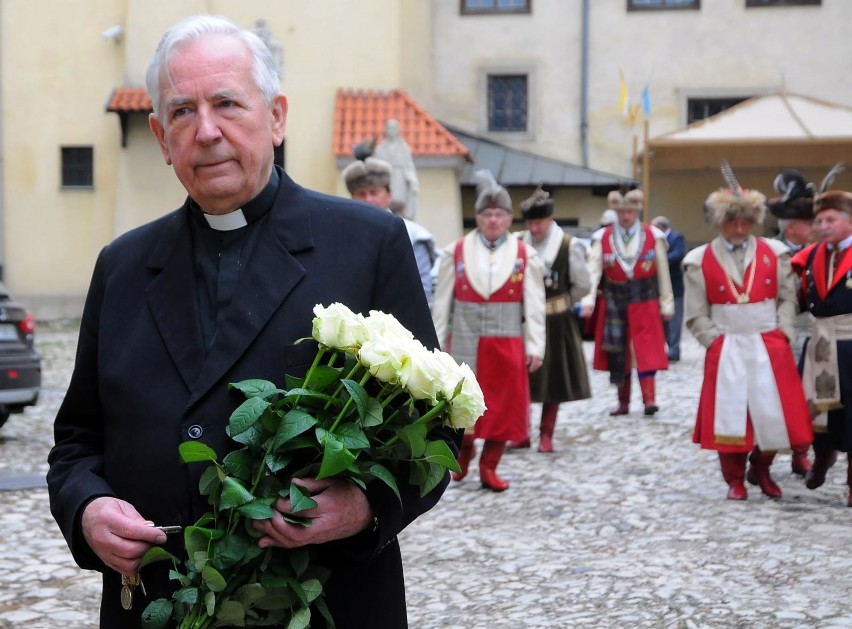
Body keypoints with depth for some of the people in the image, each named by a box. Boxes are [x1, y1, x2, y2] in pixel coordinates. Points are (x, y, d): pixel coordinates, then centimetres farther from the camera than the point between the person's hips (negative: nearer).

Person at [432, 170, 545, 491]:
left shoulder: (525, 256, 2)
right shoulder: (455, 252, 2)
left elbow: (534, 306, 2)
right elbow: (442, 304, 3)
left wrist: (535, 346, -3)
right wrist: (437, 345, 1)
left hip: (507, 344, 0)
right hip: (465, 343, 0)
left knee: (504, 406, 3)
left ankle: (489, 468, 16)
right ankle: (464, 450, 32)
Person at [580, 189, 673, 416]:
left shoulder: (653, 236, 0)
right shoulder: (602, 238, 0)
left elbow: (663, 272, 4)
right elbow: (593, 270, -8)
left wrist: (666, 302, 3)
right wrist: (589, 297, -21)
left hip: (644, 302, -1)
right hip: (614, 302, 1)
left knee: (646, 350, -7)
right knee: (617, 353, 6)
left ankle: (649, 399, -8)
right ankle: (623, 402, 15)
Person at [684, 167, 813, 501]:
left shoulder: (773, 253, 3)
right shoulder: (700, 261, -1)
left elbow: (788, 297, 8)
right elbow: (697, 314, 2)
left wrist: (782, 333, -3)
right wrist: (715, 341, -6)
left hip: (769, 348, 1)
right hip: (725, 351, -1)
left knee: (773, 412, 2)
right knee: (729, 414, 1)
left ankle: (762, 469, 26)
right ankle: (735, 480, 17)